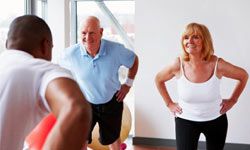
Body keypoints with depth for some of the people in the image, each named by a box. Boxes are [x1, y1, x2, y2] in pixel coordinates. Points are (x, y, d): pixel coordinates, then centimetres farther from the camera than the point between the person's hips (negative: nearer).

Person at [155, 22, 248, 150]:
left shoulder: (217, 64, -20)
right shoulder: (178, 65, -19)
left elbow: (243, 76, -1)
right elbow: (159, 79, 3)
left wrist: (232, 100, 0)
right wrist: (169, 103, 1)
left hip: (216, 120, 1)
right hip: (185, 121, -1)